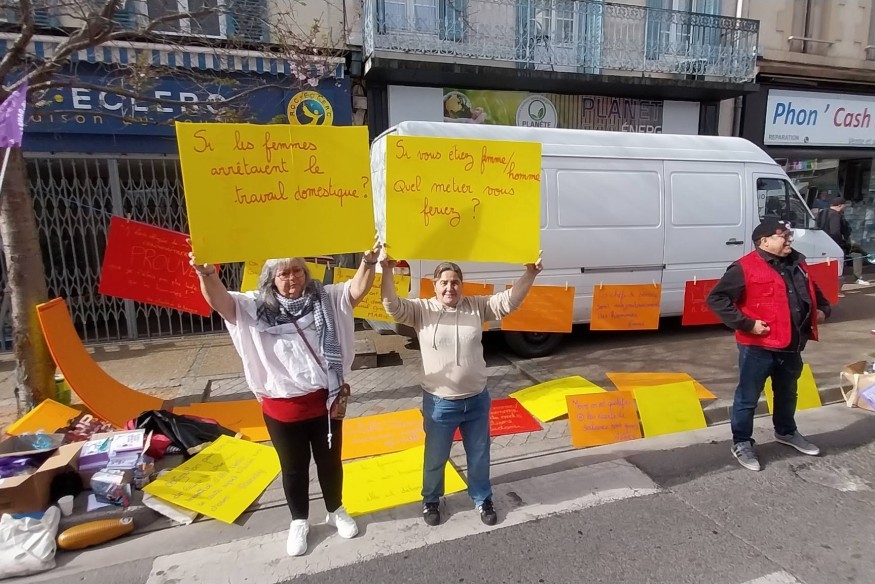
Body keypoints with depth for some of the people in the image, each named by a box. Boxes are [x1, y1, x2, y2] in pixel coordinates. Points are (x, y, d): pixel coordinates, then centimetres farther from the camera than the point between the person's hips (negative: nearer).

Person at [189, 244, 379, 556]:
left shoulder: (326, 299, -4)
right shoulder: (256, 307, -8)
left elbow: (357, 290, -16)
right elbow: (220, 301, -23)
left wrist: (368, 263, -36)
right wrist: (207, 274, -45)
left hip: (326, 399, 1)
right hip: (283, 407, -1)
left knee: (330, 461, 20)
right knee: (294, 468, 18)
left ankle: (336, 511, 44)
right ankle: (299, 521, 42)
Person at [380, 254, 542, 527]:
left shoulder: (477, 306, -2)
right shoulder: (421, 310, -8)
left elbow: (509, 301, -8)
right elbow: (392, 306, -21)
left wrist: (529, 274, -21)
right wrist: (387, 271, -34)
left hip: (477, 400, 2)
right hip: (439, 403, -2)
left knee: (479, 457, 21)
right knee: (435, 458, 18)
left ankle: (483, 500, 45)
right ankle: (431, 501, 44)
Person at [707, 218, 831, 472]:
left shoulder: (797, 263, 10)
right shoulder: (746, 267, -16)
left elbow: (813, 291, 30)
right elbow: (716, 298, -21)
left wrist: (822, 309, 13)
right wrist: (746, 324, -23)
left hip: (792, 346, 8)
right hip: (758, 347, -8)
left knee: (787, 393, 25)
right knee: (748, 397, 3)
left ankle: (786, 432, 47)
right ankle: (741, 443, 18)